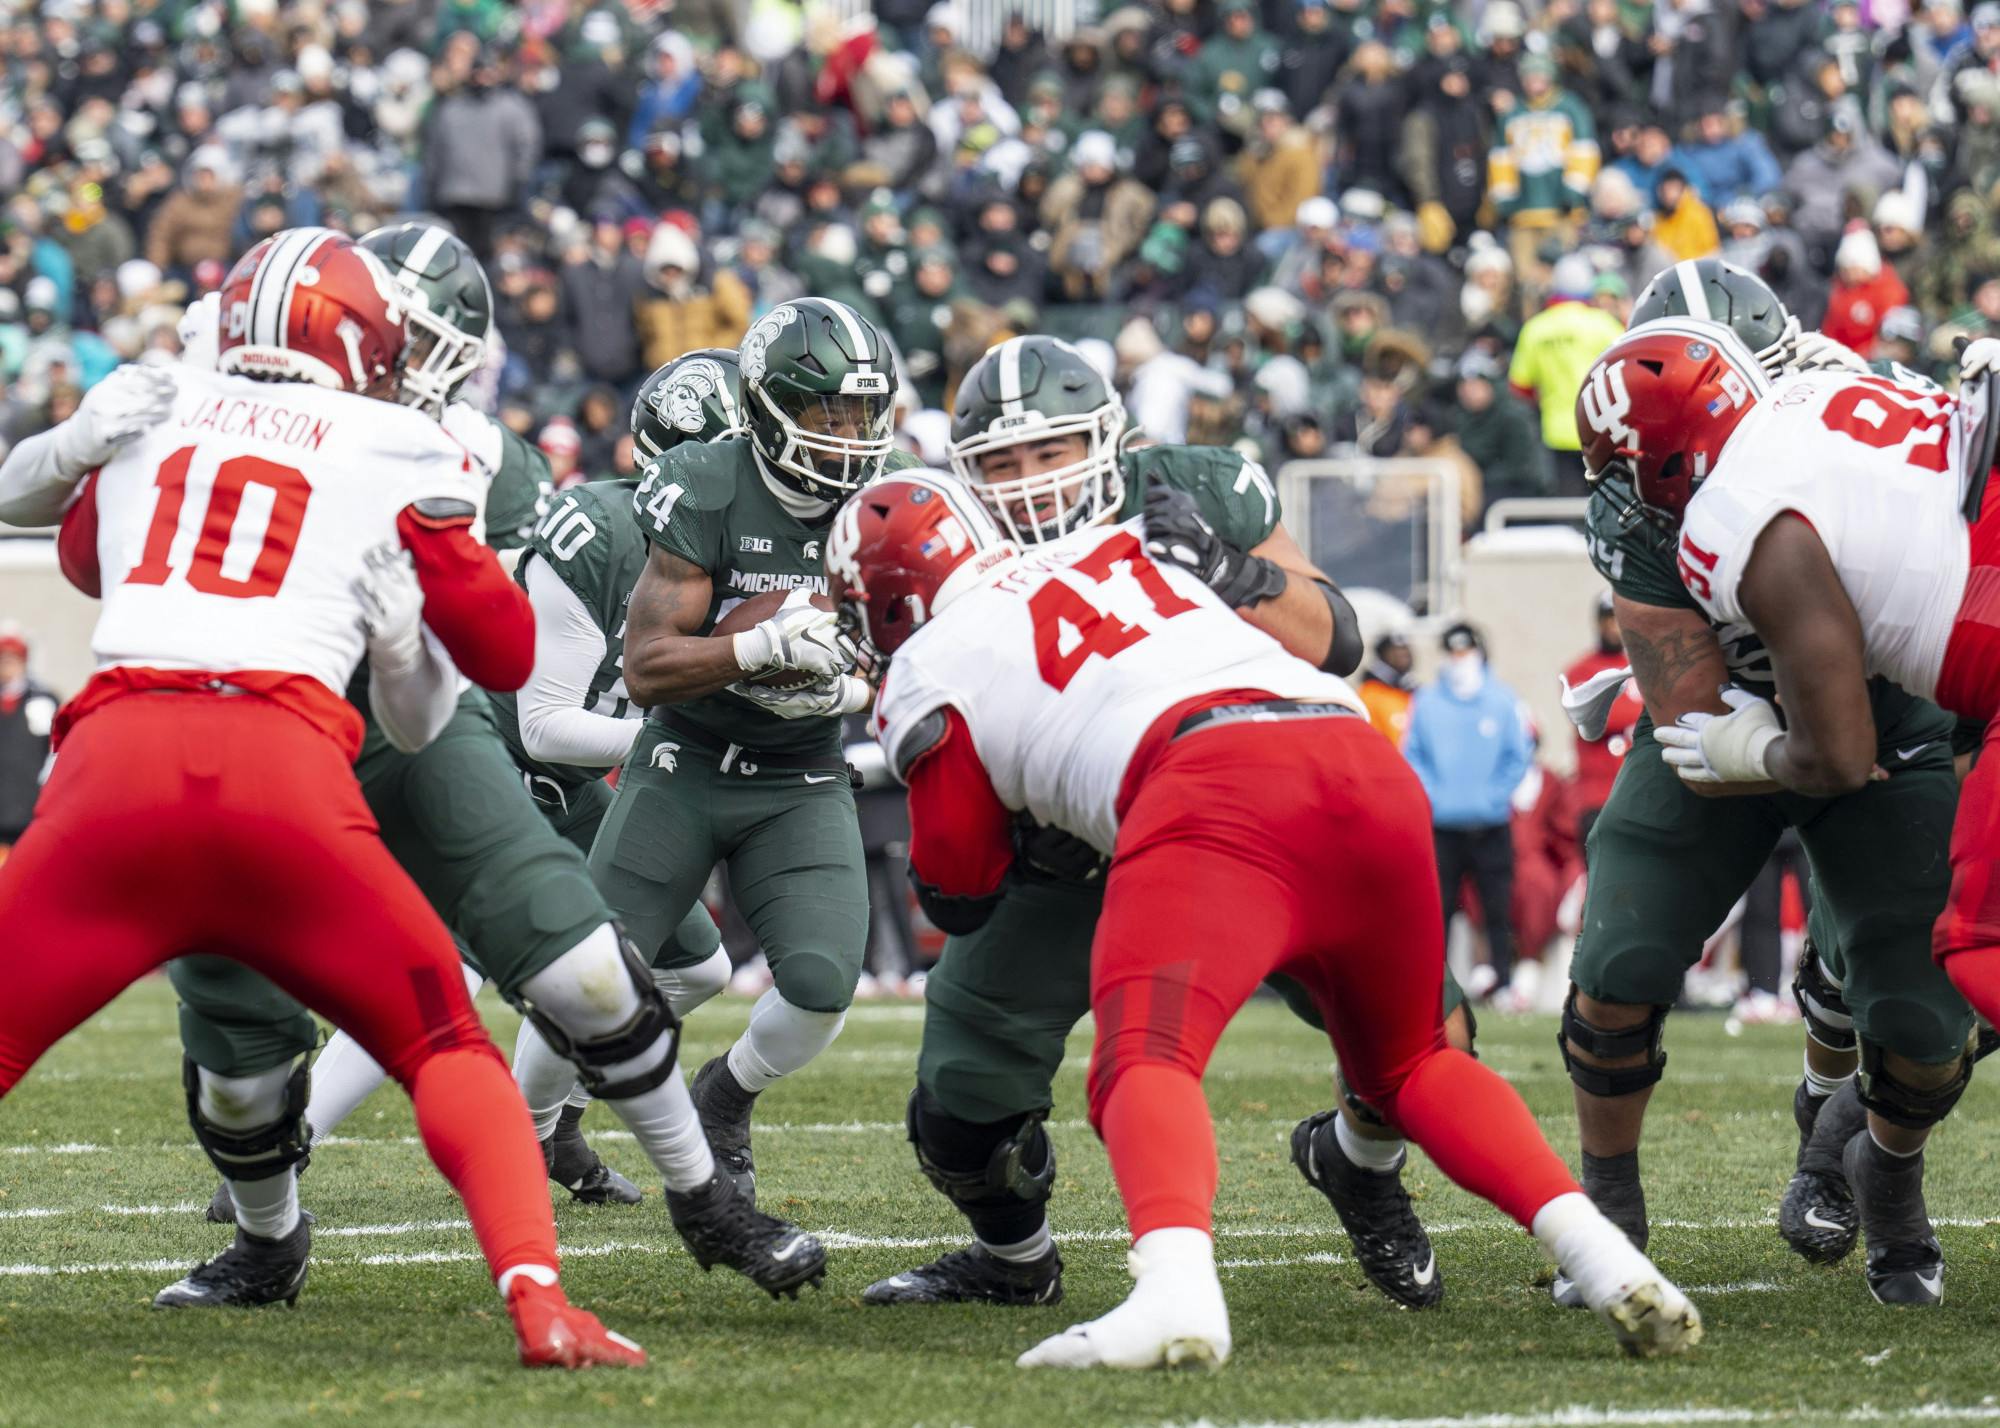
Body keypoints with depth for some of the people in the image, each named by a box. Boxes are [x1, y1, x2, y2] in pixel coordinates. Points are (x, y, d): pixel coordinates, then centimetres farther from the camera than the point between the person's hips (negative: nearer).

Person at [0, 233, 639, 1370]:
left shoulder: (147, 413, 22)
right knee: (450, 1051, 15)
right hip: (285, 772, -1)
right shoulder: (399, 457, 17)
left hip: (117, 762, 1)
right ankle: (540, 1300, -5)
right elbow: (506, 655, 23)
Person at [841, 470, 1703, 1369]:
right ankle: (1596, 1251, 2)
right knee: (1411, 1067, 23)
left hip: (1216, 788, -6)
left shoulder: (934, 664, 19)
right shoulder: (1122, 550, 34)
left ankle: (1177, 1285, -49)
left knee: (1145, 1060, -17)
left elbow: (963, 897, 26)